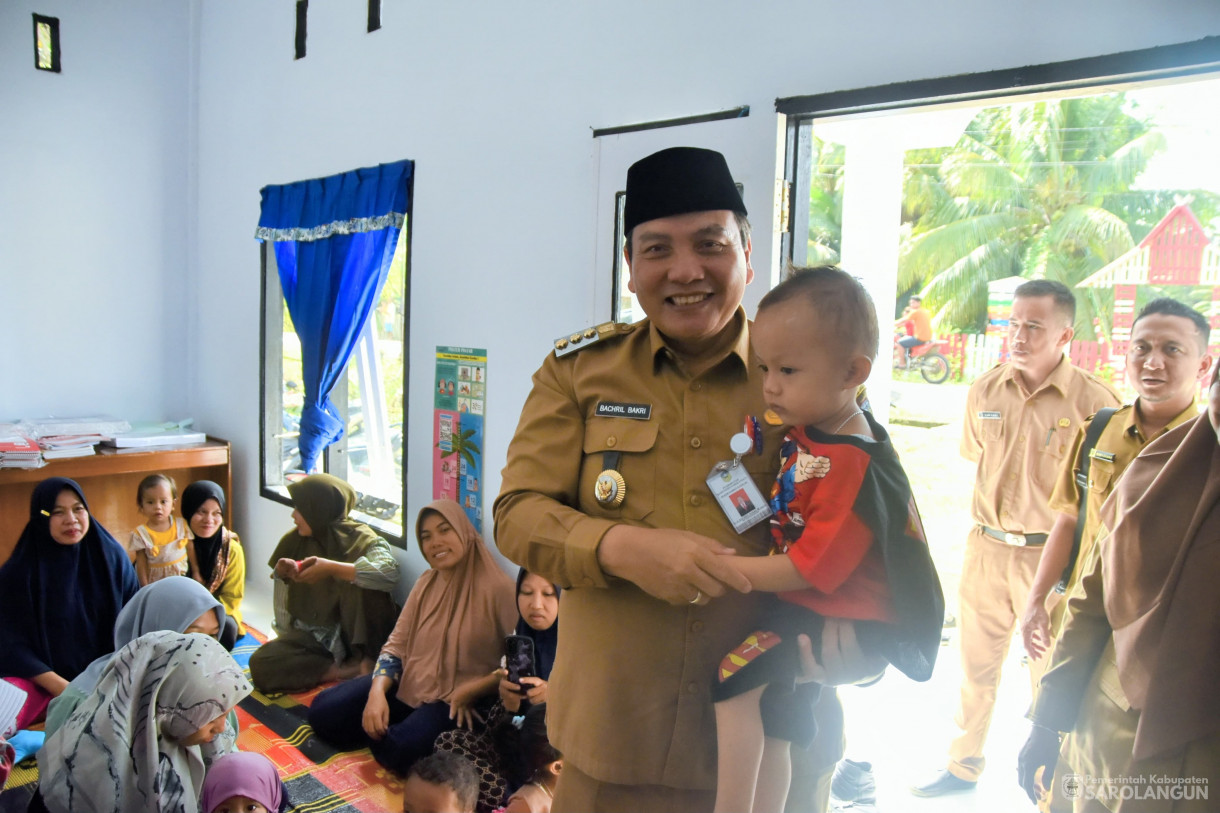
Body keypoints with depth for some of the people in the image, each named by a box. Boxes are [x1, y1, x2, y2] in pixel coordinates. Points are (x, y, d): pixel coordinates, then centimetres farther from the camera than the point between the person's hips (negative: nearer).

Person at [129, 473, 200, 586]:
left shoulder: (182, 525, -6)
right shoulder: (141, 534, -11)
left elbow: (191, 549, 4)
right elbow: (141, 565, -8)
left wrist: (196, 573, 8)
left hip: (182, 577, 2)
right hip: (155, 584, -2)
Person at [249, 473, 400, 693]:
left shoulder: (360, 539, -10)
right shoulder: (293, 542, 3)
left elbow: (390, 572, -33)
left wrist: (331, 568, -34)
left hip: (349, 634, -4)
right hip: (310, 636, 4)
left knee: (359, 581, -31)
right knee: (261, 663, -24)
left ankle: (366, 661, -20)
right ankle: (348, 669, -21)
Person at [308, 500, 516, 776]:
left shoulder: (497, 588, -16)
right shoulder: (426, 584, 7)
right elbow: (396, 646, 5)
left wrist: (470, 691, -22)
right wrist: (377, 692, -13)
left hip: (455, 702, -6)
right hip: (407, 685, 7)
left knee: (396, 748, -30)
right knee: (323, 712, -4)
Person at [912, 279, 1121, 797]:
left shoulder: (1094, 401, -13)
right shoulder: (985, 390, 1)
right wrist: (991, 520, 14)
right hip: (985, 549, 4)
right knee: (975, 666, 16)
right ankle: (964, 766, 35)